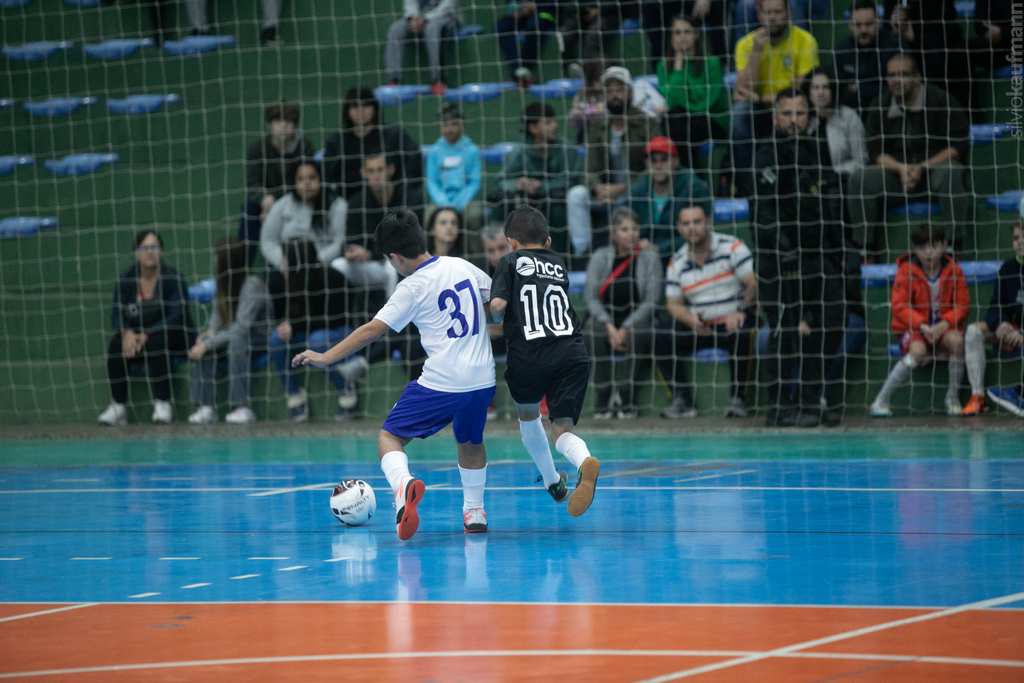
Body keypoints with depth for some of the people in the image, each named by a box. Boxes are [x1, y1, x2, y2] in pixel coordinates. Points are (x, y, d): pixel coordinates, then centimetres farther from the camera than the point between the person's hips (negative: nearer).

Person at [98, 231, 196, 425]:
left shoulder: (173, 278, -9)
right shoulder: (125, 280, 3)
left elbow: (175, 317, -18)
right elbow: (116, 314, -4)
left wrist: (146, 336, -29)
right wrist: (127, 333, -27)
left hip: (173, 338, -4)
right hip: (136, 336, 4)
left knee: (156, 342, -36)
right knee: (116, 345, -26)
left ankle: (162, 403, -32)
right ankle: (117, 406, -24)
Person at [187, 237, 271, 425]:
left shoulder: (252, 285, -22)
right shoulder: (224, 283, 2)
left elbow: (240, 328, -28)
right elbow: (217, 313, 11)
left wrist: (207, 344, -28)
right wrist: (211, 333, -12)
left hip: (260, 340, -7)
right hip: (232, 338, 8)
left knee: (237, 342, -38)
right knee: (204, 348, -18)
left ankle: (242, 408, -39)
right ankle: (206, 408, -22)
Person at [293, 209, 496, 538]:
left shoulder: (412, 288, -10)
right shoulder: (461, 266, 5)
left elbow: (373, 329, -12)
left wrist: (326, 358, -8)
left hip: (441, 383, -6)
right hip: (482, 378, 6)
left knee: (390, 437, 3)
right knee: (470, 441, 29)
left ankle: (403, 483, -27)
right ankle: (474, 512, 35)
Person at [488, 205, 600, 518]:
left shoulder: (511, 261, 9)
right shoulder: (559, 265, 22)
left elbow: (497, 304, -4)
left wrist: (496, 318, 16)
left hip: (529, 358, -2)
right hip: (572, 355, 2)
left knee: (527, 415, 28)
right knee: (562, 431, 2)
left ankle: (552, 481, 38)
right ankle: (584, 462, -32)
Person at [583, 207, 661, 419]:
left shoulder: (649, 258, 1)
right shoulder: (600, 257, 4)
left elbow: (650, 301, -6)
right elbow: (590, 296, -4)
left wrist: (626, 329, -18)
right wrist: (609, 326, -20)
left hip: (637, 321, -1)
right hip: (604, 318, 1)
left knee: (637, 331, -36)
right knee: (596, 332, -34)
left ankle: (627, 399, -28)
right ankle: (603, 400, -29)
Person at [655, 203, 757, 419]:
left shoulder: (733, 247, -4)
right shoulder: (677, 263, 8)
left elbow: (754, 284, -10)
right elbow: (674, 303, 8)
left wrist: (741, 312, -25)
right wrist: (691, 320, -15)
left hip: (734, 322, -4)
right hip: (699, 327, 4)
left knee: (742, 335, -39)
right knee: (661, 337, -19)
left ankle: (737, 398, -23)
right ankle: (682, 399, -15)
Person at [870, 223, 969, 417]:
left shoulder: (953, 270, 0)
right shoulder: (907, 270, -6)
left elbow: (963, 305, 0)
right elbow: (899, 306, -10)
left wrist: (945, 324, -18)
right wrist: (921, 326, -23)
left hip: (943, 328, 2)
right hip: (913, 330, -2)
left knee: (957, 340, -32)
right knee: (918, 351, -35)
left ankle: (953, 397, -14)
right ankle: (881, 401, -25)